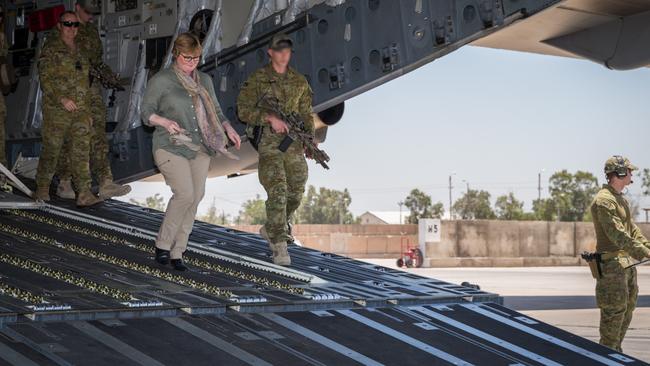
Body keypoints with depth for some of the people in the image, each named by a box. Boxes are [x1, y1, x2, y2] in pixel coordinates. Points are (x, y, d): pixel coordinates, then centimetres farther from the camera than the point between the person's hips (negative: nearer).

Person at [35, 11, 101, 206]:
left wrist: (87, 110, 18)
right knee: (51, 150, 2)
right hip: (56, 109, -5)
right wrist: (61, 99, -21)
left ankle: (84, 194, -8)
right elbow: (45, 79, -10)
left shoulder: (79, 51, 17)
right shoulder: (51, 49, -3)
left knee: (81, 150, -4)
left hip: (79, 110, 5)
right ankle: (42, 189, 17)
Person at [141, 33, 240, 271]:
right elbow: (147, 112, -2)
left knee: (195, 199, 1)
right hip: (171, 148, -6)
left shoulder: (204, 81, 15)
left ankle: (177, 252, 10)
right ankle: (163, 244, -2)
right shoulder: (161, 81, -2)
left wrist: (228, 128, 2)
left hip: (199, 150, 6)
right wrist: (165, 121, -22)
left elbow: (216, 112, 21)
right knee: (185, 194, -19)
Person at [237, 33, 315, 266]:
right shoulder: (258, 79, -1)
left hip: (293, 142, 5)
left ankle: (270, 229, 34)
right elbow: (244, 110, -7)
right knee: (277, 190, -16)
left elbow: (306, 114, 14)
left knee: (296, 192, 9)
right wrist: (270, 118, -20)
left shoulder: (299, 82, 12)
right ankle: (279, 247, -16)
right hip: (268, 142, -5)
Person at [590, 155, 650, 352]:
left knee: (628, 306, 14)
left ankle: (616, 350, 23)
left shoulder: (621, 199, 16)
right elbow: (618, 234, -24)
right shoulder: (604, 200, -17)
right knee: (615, 310, -7)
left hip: (626, 261, 10)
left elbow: (632, 229, 21)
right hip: (612, 263, -10)